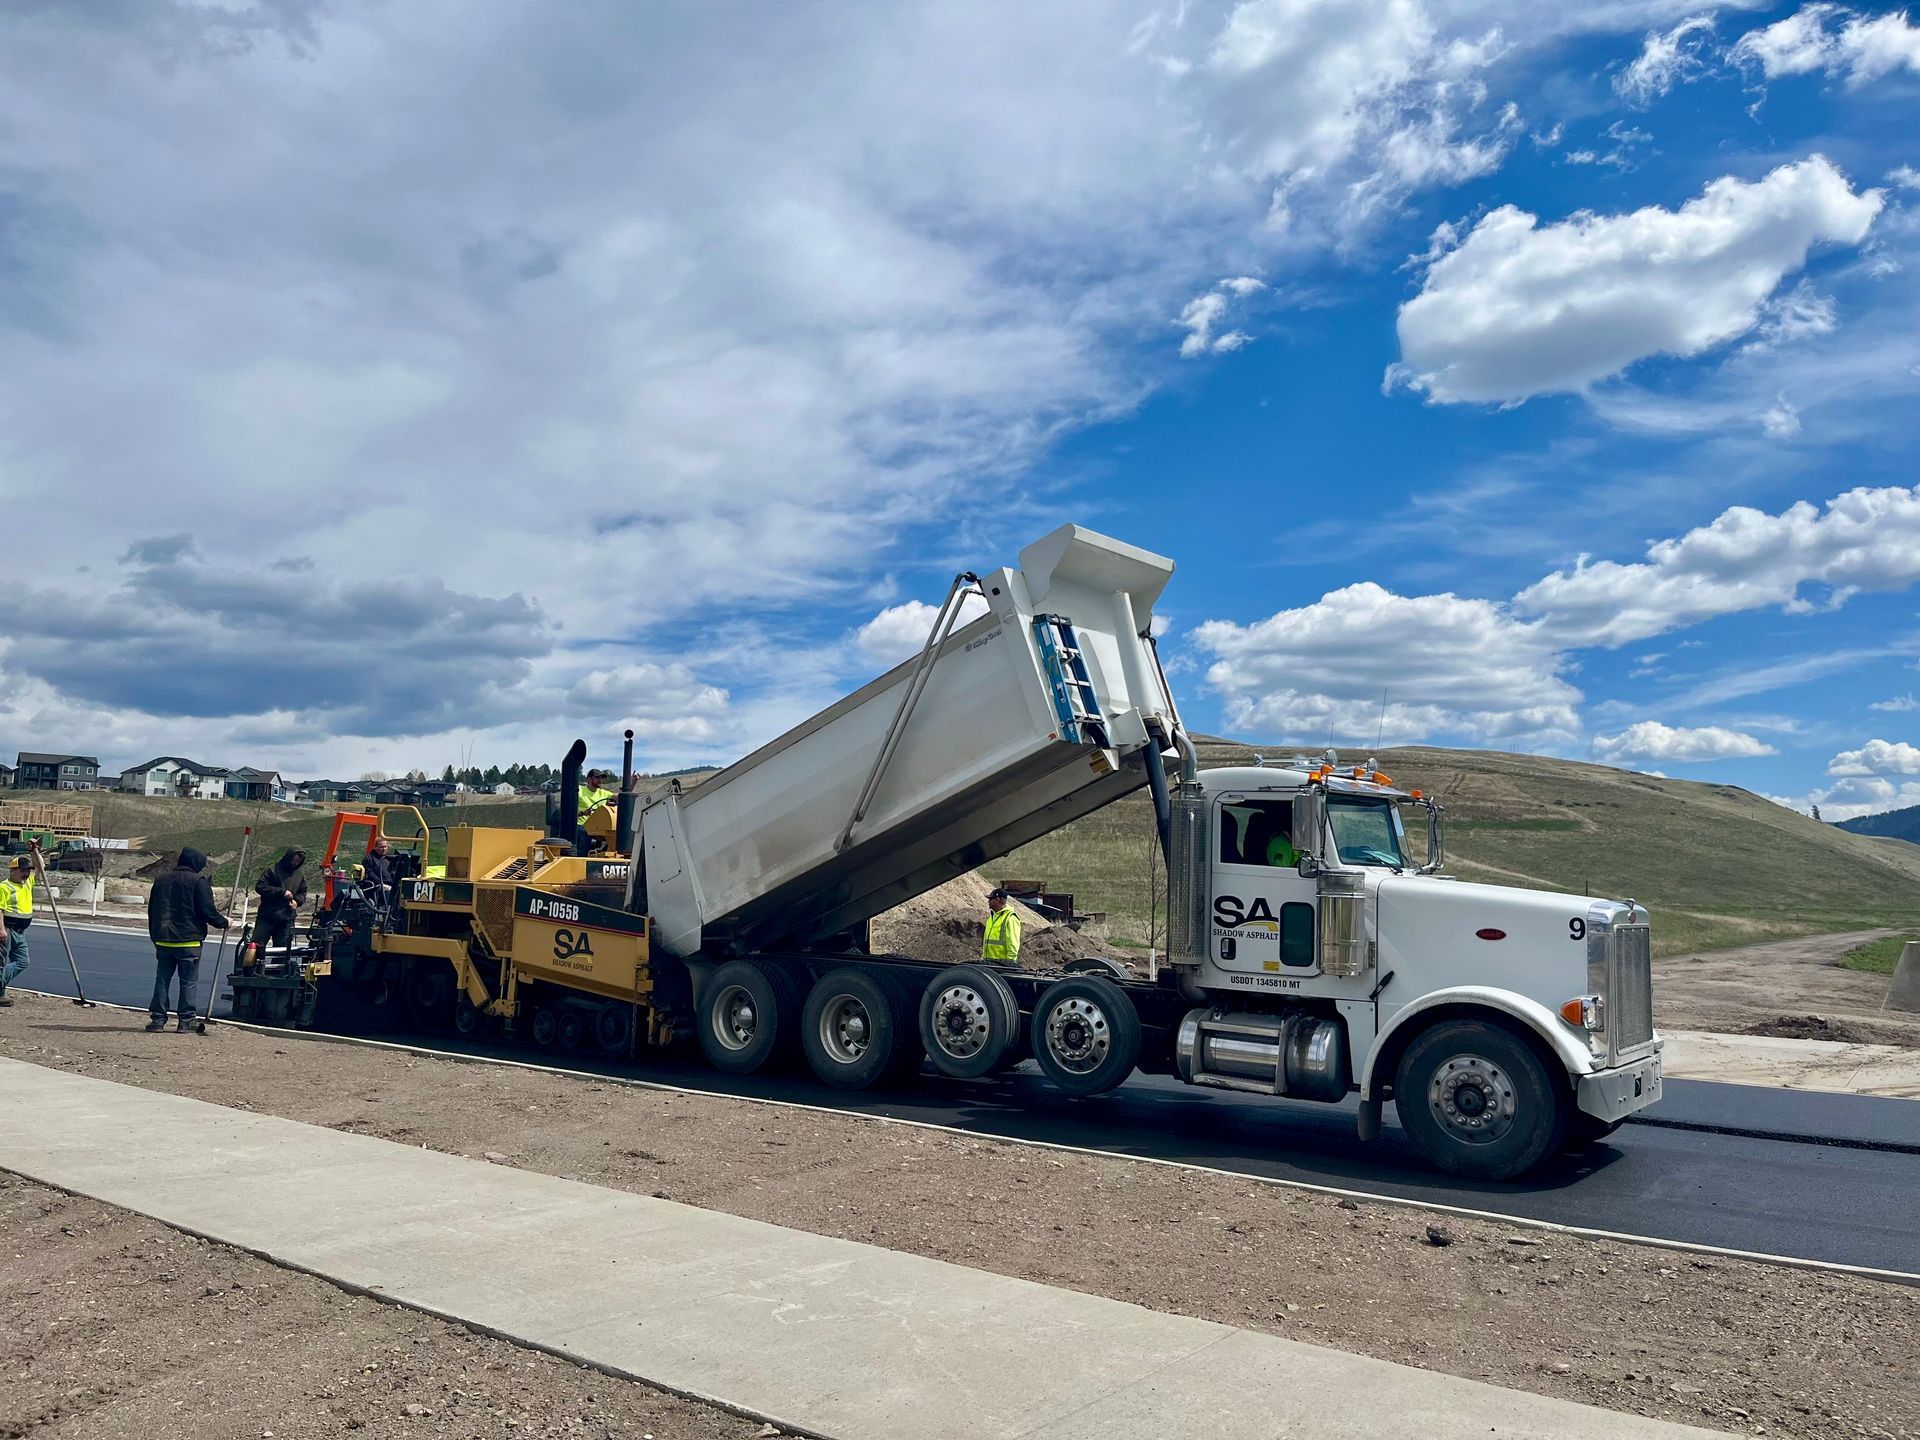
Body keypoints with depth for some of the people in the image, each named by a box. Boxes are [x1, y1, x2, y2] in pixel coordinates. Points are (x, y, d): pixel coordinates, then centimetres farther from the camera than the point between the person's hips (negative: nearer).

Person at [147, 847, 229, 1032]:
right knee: (189, 981, 1)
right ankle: (187, 1020, 1)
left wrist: (154, 936, 25)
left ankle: (158, 1018, 11)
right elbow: (208, 911, -11)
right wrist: (223, 922, 7)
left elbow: (152, 911, 18)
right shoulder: (199, 881, -8)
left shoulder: (161, 880, 12)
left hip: (163, 940, 5)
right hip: (189, 941, -5)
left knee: (162, 980, 11)